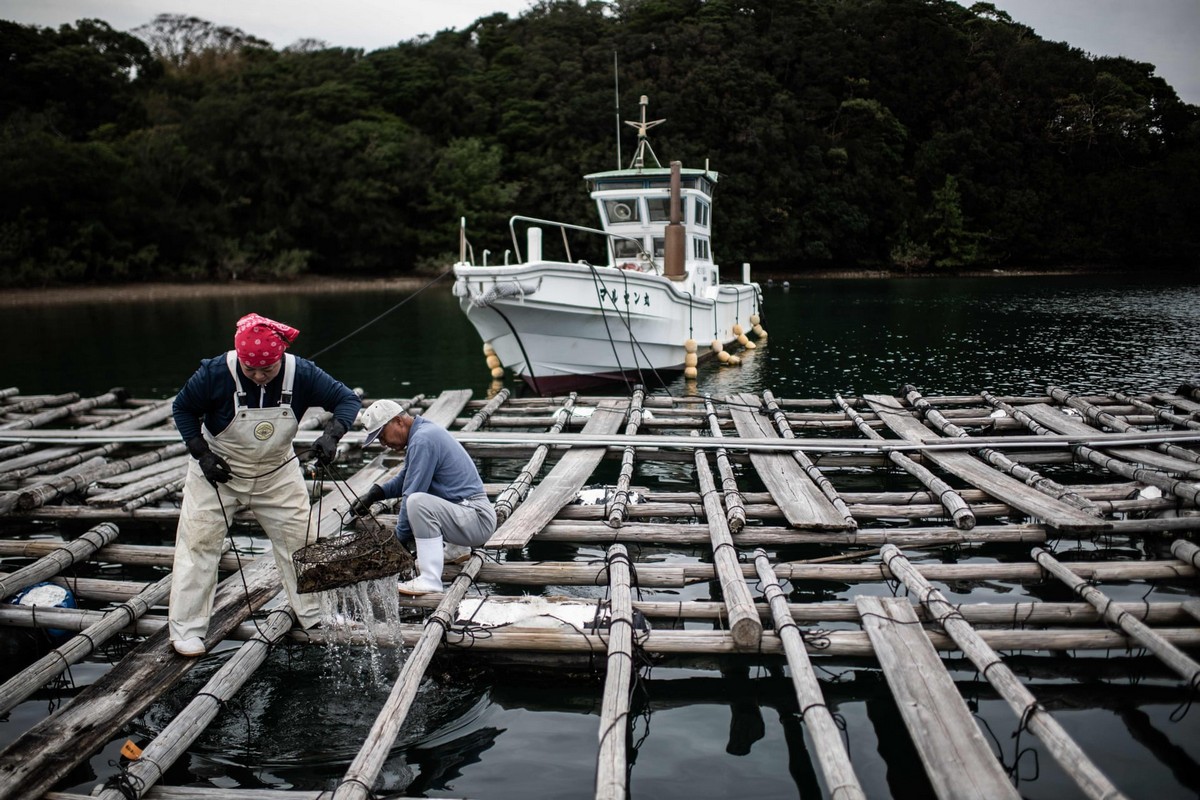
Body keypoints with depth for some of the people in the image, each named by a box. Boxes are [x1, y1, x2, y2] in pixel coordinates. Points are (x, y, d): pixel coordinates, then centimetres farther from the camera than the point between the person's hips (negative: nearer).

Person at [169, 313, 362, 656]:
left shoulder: (301, 373, -23)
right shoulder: (216, 373, -25)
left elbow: (348, 399, -18)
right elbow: (183, 409, -8)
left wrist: (331, 435, -37)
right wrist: (202, 454, -17)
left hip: (277, 473, 2)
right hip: (218, 473, -2)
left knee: (300, 538, 6)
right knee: (198, 542, -1)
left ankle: (315, 615, 23)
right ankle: (186, 630, 14)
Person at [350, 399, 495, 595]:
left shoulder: (422, 440, -18)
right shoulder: (424, 430, 12)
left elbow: (413, 494, -20)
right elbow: (405, 479, 24)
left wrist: (400, 539, -10)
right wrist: (374, 494, 9)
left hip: (477, 521, -11)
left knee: (417, 502, -32)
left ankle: (430, 580, -28)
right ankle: (457, 549, 29)